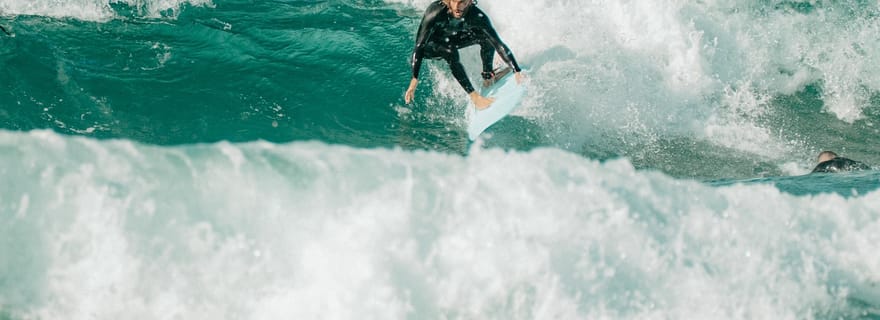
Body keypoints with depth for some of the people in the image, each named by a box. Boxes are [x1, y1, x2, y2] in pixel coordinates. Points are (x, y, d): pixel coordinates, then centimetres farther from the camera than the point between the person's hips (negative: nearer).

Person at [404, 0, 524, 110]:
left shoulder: (477, 17, -28)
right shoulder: (435, 12, -37)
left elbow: (498, 44, -24)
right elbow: (419, 45, -35)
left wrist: (517, 71, -28)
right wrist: (414, 79, -40)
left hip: (452, 41, 3)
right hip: (430, 45, -3)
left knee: (486, 37, -19)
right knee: (450, 52, -35)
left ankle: (488, 75, -1)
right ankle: (474, 96, -30)